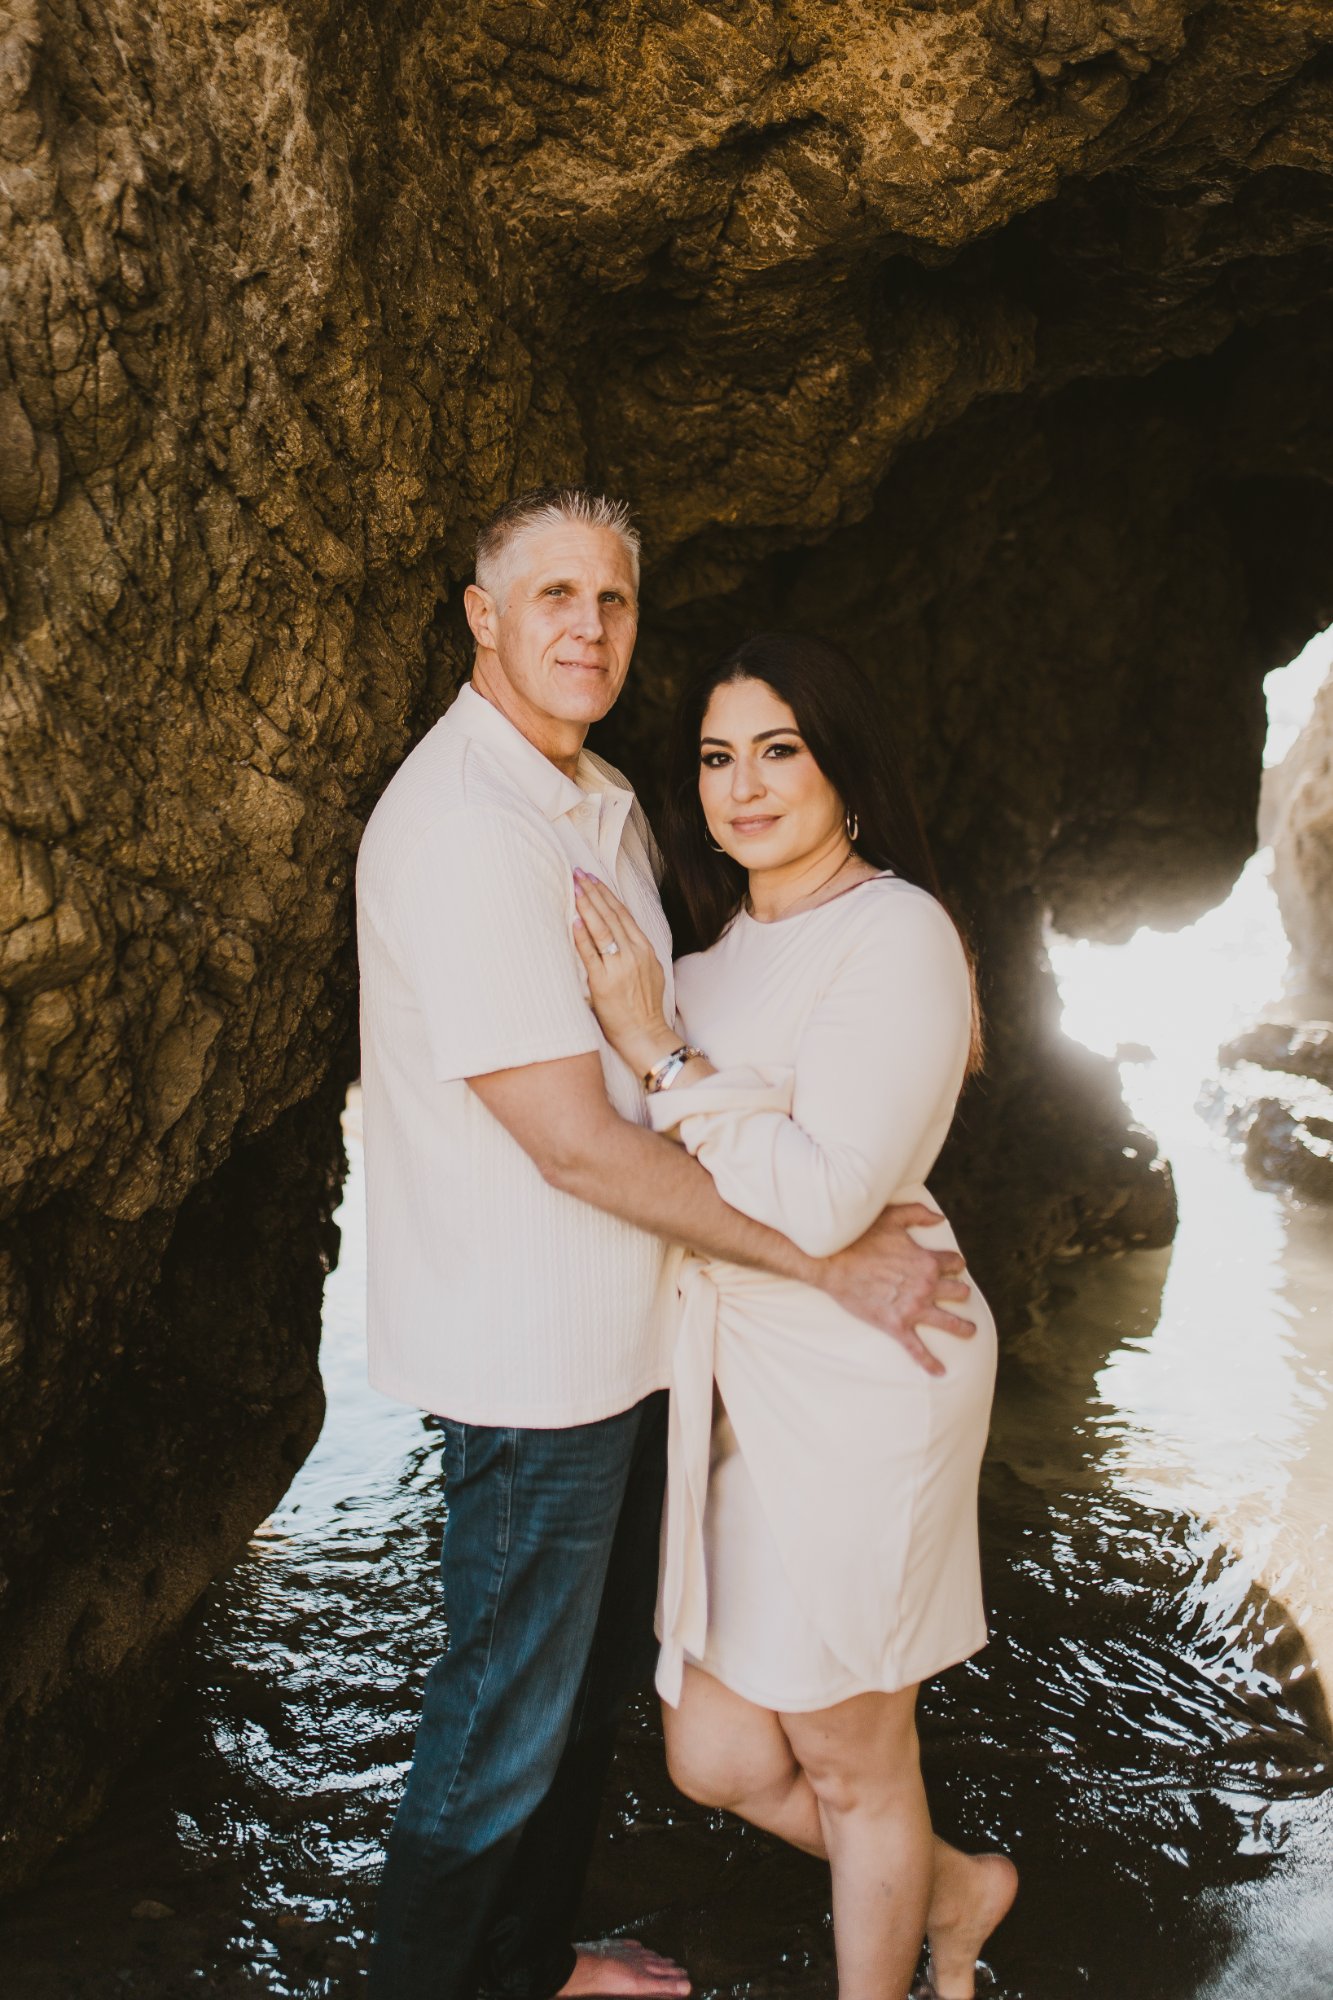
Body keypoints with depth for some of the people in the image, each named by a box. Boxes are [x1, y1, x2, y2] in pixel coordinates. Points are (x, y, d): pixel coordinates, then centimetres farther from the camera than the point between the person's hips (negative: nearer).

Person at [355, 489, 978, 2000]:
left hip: (624, 1339, 9)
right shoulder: (459, 827, -22)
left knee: (595, 1675, 24)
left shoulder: (603, 801, 9)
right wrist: (828, 1264, -18)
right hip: (528, 1360, -9)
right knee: (504, 1727, 9)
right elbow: (575, 1143, -24)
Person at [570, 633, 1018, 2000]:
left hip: (856, 1387, -8)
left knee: (849, 1761, 13)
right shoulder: (731, 935, 11)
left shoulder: (894, 935, -15)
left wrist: (655, 1049, -21)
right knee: (713, 1758, 15)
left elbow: (817, 1198, -25)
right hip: (736, 1381, 8)